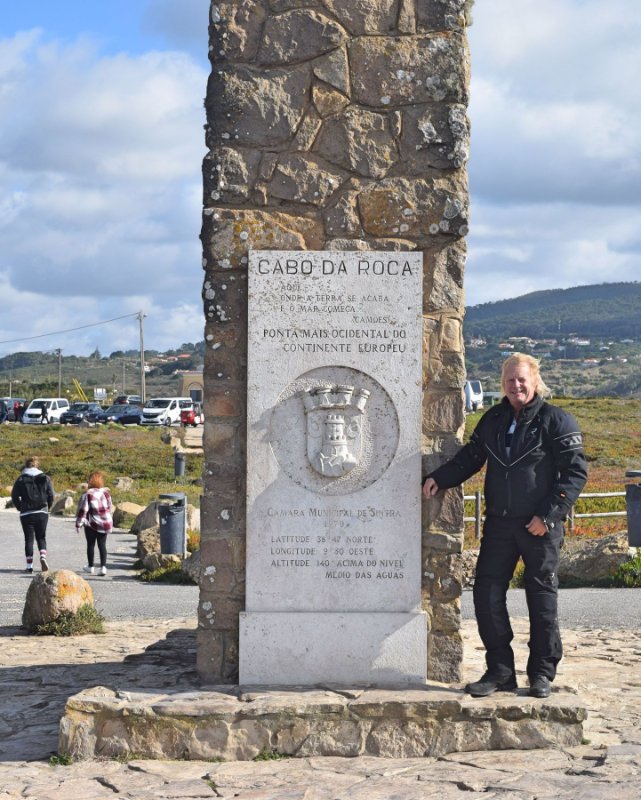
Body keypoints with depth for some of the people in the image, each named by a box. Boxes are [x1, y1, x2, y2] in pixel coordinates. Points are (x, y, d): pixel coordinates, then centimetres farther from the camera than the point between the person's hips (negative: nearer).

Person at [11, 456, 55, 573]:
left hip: (26, 514, -1)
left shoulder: (21, 479, -4)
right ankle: (43, 557, -12)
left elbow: (14, 496, -4)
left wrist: (21, 508, 9)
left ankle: (29, 565, 4)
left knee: (28, 539, 6)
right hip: (42, 514, 1)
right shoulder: (45, 479, 0)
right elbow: (51, 496, -2)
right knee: (41, 537, 13)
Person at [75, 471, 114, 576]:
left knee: (91, 545, 9)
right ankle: (103, 567, -6)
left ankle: (90, 567, 19)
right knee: (102, 545, 5)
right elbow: (110, 508, 11)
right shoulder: (106, 492, 2)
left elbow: (83, 510, -12)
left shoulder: (88, 494, -12)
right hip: (105, 523, 4)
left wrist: (78, 524, -6)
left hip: (92, 524, -4)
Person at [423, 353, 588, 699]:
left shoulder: (556, 420, -6)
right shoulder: (493, 420, 9)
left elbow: (575, 472, -9)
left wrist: (548, 515, -15)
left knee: (542, 599, 4)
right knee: (487, 595, 2)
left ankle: (542, 674, 16)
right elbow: (470, 457, 19)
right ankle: (500, 671, 13)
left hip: (540, 527, -5)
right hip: (498, 524, 5)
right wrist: (438, 478, 2)